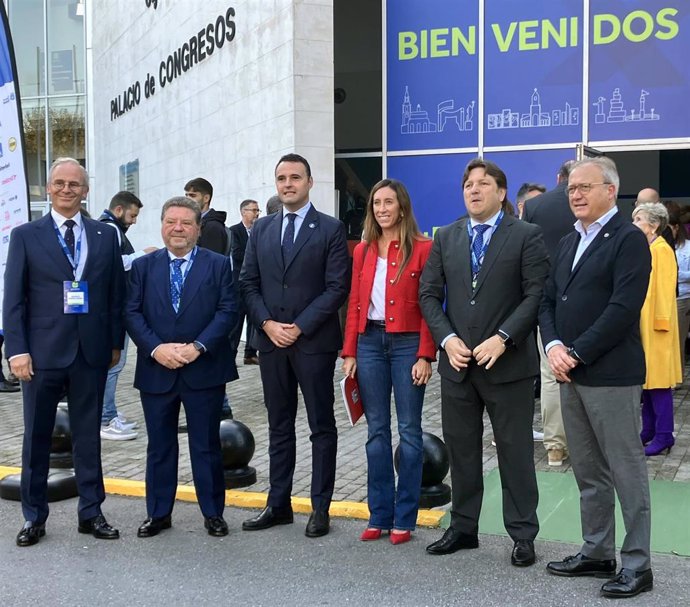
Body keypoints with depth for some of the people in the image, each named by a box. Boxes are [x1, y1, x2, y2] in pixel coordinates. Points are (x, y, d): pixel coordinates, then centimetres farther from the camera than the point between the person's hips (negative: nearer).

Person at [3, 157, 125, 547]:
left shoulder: (105, 236, 7)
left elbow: (117, 293, 9)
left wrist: (116, 342, 5)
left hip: (91, 352, 2)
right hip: (43, 352, -1)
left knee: (88, 435, 10)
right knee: (37, 437, 8)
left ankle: (91, 513, 21)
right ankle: (34, 517, 20)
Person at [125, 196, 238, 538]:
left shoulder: (219, 265, 3)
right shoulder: (143, 266, 8)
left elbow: (227, 311, -5)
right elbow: (132, 313, 1)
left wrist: (198, 346, -17)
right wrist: (156, 348, -14)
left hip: (204, 370, -2)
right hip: (156, 371, 2)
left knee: (206, 445, 7)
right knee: (159, 446, 11)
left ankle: (213, 513, 19)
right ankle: (158, 513, 23)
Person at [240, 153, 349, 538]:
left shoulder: (331, 229, -2)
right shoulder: (262, 229, 11)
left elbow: (337, 287, -8)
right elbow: (248, 283, 9)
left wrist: (300, 327, -13)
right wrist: (267, 323, -6)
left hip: (314, 342, -4)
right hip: (271, 341, 4)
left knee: (322, 427, 3)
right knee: (279, 426, 11)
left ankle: (321, 508, 12)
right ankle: (279, 504, 20)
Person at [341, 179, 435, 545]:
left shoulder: (423, 248, -4)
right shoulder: (362, 251, 10)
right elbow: (355, 304, 10)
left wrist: (425, 356, -11)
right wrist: (349, 352, 4)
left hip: (408, 343, -4)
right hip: (369, 342, 4)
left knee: (409, 430, 3)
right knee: (376, 430, 9)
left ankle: (404, 518, 12)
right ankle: (379, 515, 18)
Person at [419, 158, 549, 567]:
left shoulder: (526, 236, -2)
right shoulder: (446, 238, 10)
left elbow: (536, 295, -9)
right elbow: (429, 294, 7)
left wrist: (502, 338, -18)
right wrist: (447, 339, -7)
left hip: (508, 364, -4)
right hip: (458, 363, 4)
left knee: (515, 451, 5)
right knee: (461, 450, 12)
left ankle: (523, 536, 16)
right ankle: (463, 527, 26)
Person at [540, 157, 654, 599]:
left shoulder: (629, 239, -9)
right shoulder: (569, 242, 17)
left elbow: (623, 308, -17)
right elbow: (549, 300, 14)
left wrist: (577, 354, -16)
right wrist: (553, 345, -3)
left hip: (610, 375, -8)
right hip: (571, 374, 8)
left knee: (627, 472, 1)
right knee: (589, 473, 15)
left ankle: (637, 563, 11)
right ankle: (596, 553, 26)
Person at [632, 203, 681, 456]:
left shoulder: (662, 251, -11)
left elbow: (664, 289, -14)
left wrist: (660, 322, -16)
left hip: (656, 324, -8)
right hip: (641, 324, 8)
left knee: (657, 379, -5)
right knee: (646, 376, 11)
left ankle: (664, 436, 0)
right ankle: (649, 430, 18)